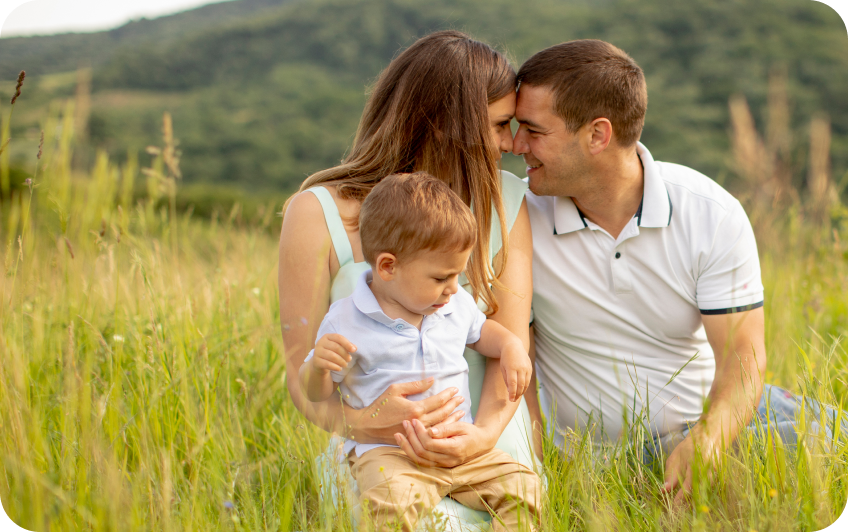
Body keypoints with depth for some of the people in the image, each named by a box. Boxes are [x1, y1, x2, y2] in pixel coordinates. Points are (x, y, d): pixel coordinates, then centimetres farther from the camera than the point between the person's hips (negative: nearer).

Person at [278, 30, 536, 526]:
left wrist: (485, 434, -23)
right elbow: (303, 374, -7)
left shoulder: (504, 201, 3)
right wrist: (362, 421, -29)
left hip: (492, 452, 3)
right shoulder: (318, 214, -6)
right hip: (378, 459, -2)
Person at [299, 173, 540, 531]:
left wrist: (510, 346, 10)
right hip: (386, 452, -5)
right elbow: (316, 393, 0)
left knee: (521, 485, -15)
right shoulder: (346, 320, -6)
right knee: (391, 501, -36)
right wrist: (318, 365, -23)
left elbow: (481, 331, 32)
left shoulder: (456, 305, 9)